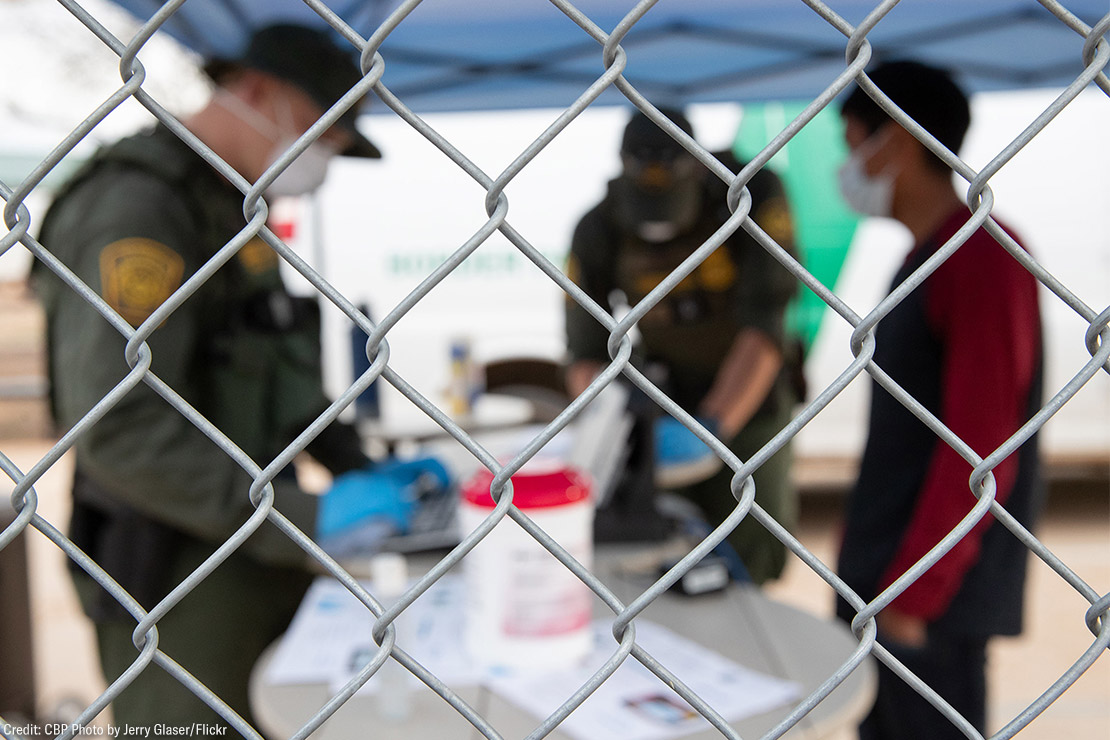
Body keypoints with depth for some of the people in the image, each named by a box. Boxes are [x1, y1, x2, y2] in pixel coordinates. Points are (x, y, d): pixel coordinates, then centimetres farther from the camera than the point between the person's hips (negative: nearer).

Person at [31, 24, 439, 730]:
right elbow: (118, 428, -27)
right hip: (176, 577, -9)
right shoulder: (138, 203, -18)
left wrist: (364, 471, 7)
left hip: (262, 556, 9)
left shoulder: (229, 207, 13)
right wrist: (307, 515, -27)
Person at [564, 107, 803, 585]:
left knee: (745, 564, 1)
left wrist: (716, 424, -39)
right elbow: (585, 356, -14)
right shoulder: (598, 232, -15)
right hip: (668, 399, 1)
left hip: (750, 394, -1)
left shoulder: (757, 193, -22)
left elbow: (764, 322, -29)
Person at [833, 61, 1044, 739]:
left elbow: (979, 451, -21)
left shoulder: (983, 258, -17)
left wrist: (913, 595, -19)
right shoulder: (924, 257, 13)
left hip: (934, 592, -9)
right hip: (880, 572, 9)